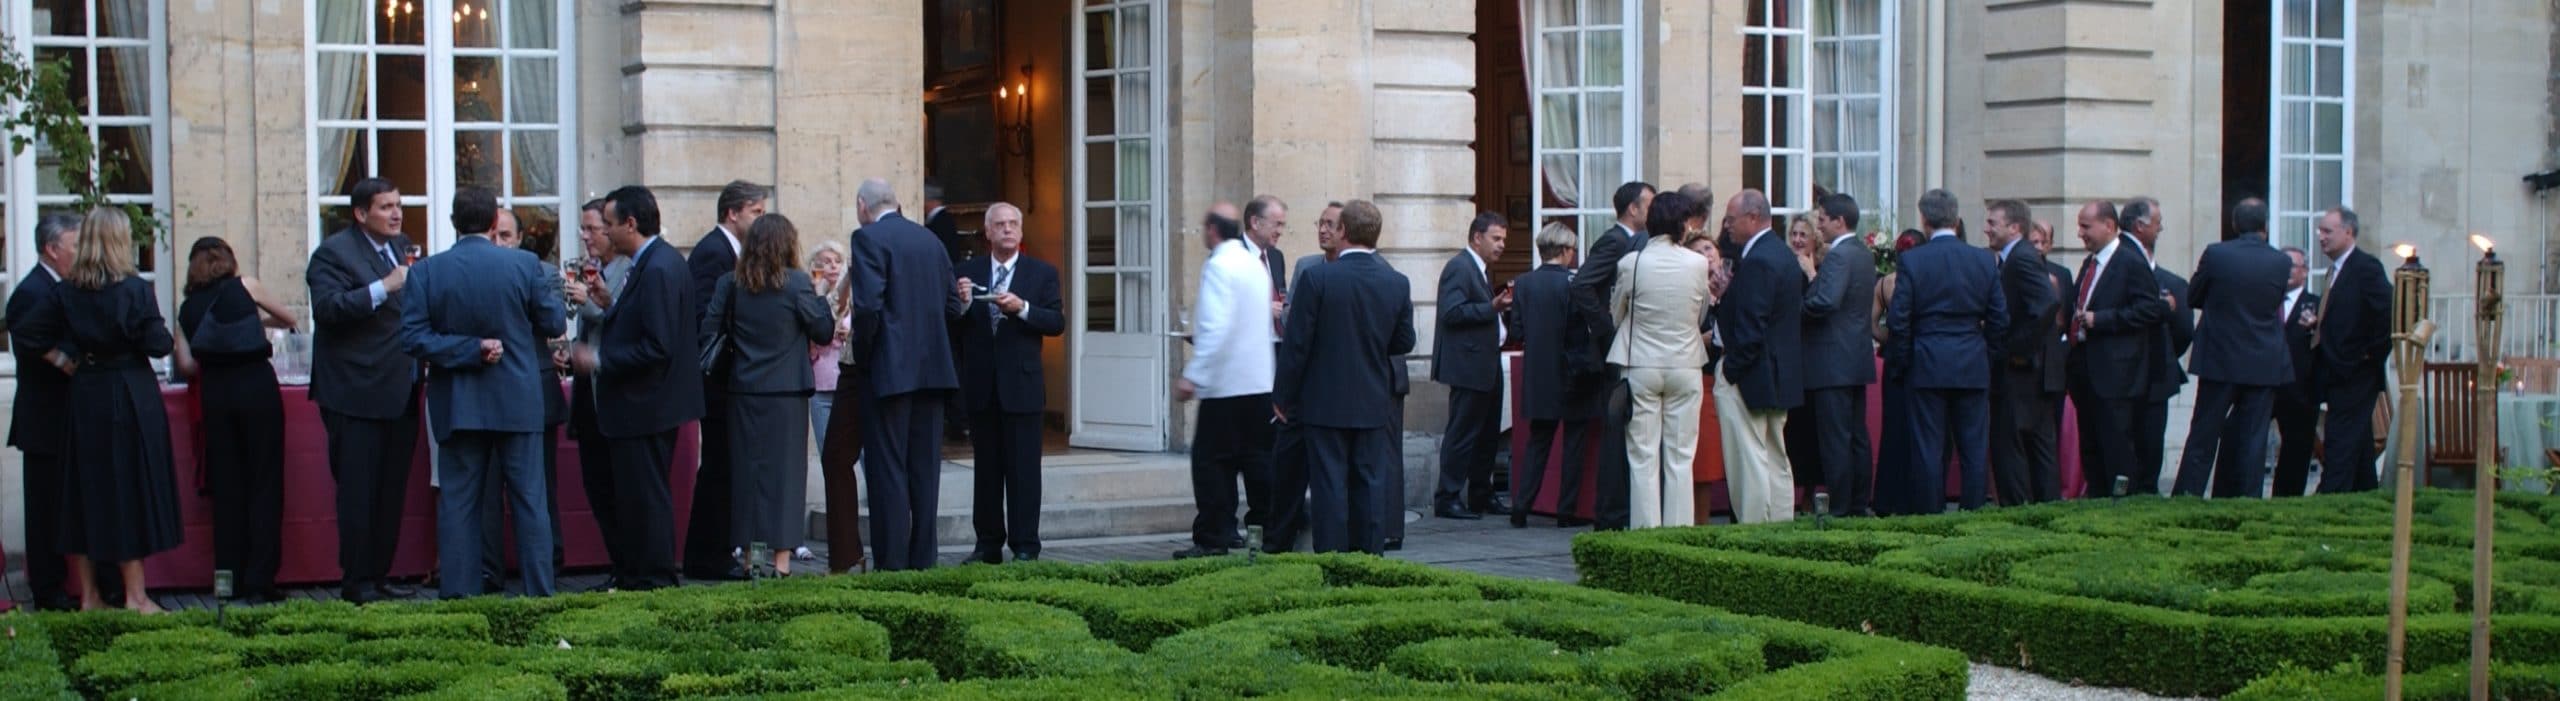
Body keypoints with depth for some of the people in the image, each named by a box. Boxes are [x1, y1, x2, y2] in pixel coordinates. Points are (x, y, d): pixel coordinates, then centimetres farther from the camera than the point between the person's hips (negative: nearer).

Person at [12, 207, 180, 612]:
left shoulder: (67, 292, 1)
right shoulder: (135, 289, -12)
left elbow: (26, 332, 0)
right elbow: (157, 344, -14)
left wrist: (62, 360, 7)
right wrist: (173, 342, 6)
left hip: (84, 397, 4)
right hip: (130, 398, -4)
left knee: (84, 492, 11)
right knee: (131, 490, 2)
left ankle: (88, 594, 15)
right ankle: (135, 596, 3)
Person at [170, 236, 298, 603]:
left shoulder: (187, 308, 10)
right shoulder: (245, 286, 4)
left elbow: (186, 365, 4)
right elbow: (290, 319, 15)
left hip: (215, 393, 3)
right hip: (257, 384, -3)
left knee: (226, 487, 8)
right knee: (264, 483, 1)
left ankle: (231, 579, 10)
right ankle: (259, 579, -4)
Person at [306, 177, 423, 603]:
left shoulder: (402, 247, 16)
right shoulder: (334, 252, -8)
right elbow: (328, 308, -22)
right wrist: (384, 287, -26)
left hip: (401, 392, 7)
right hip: (358, 394, -7)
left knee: (392, 492, 10)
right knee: (359, 492, -3)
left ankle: (379, 575, 18)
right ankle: (356, 582, 2)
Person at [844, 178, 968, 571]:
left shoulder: (868, 238, -7)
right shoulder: (930, 240, 14)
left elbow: (868, 304, -16)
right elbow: (951, 305, 12)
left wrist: (861, 355, -4)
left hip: (890, 370, -6)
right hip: (931, 369, 6)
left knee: (887, 468, -3)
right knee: (925, 470, 9)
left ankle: (892, 563, -4)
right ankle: (922, 560, 13)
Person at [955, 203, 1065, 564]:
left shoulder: (1042, 273, 5)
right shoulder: (968, 272, 9)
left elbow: (1057, 323, -3)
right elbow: (954, 326, 5)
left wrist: (1022, 308, -17)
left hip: (1022, 385, -2)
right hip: (981, 385, 2)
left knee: (1023, 469, -2)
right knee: (986, 468, 7)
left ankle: (1025, 545, 1)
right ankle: (988, 543, 13)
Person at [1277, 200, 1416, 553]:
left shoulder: (1318, 278, -13)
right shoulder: (1397, 284, -2)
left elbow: (1297, 343, -11)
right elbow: (1404, 342, 7)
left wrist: (1282, 397, -2)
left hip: (1325, 403, -3)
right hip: (1373, 404, 3)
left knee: (1329, 486, 1)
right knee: (1370, 484, 9)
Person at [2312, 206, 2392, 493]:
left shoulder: (2366, 267, -11)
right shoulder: (2337, 270, 17)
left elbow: (2391, 313, -21)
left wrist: (2373, 353, -16)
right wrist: (2317, 322, 5)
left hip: (2354, 375, -9)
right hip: (2339, 375, 9)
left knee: (2339, 449, -11)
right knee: (2359, 450, 14)